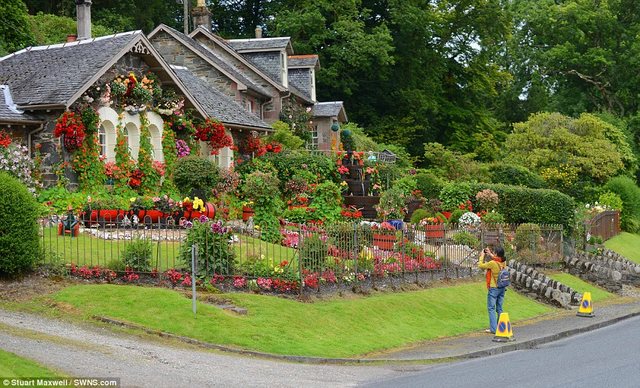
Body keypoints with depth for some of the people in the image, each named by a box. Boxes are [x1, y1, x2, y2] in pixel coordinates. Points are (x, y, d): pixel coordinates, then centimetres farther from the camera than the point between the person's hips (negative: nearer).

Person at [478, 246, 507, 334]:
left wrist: (482, 256, 4)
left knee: (491, 308, -1)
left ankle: (493, 328, -5)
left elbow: (480, 266, -9)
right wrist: (489, 254, 21)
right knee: (499, 308, 15)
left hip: (493, 288, -7)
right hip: (502, 288, 7)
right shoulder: (503, 262, -1)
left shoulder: (492, 263, -21)